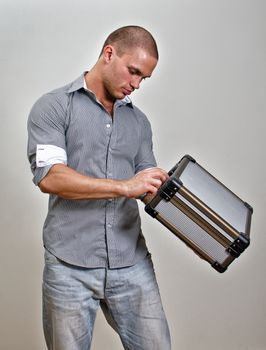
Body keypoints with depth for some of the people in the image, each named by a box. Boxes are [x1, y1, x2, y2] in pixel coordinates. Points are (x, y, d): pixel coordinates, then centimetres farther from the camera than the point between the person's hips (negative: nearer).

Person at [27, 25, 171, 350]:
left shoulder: (139, 121, 14)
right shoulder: (53, 106, -1)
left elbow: (151, 189, 14)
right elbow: (48, 176, -15)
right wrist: (124, 186, -20)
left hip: (132, 263, 4)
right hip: (70, 267, -4)